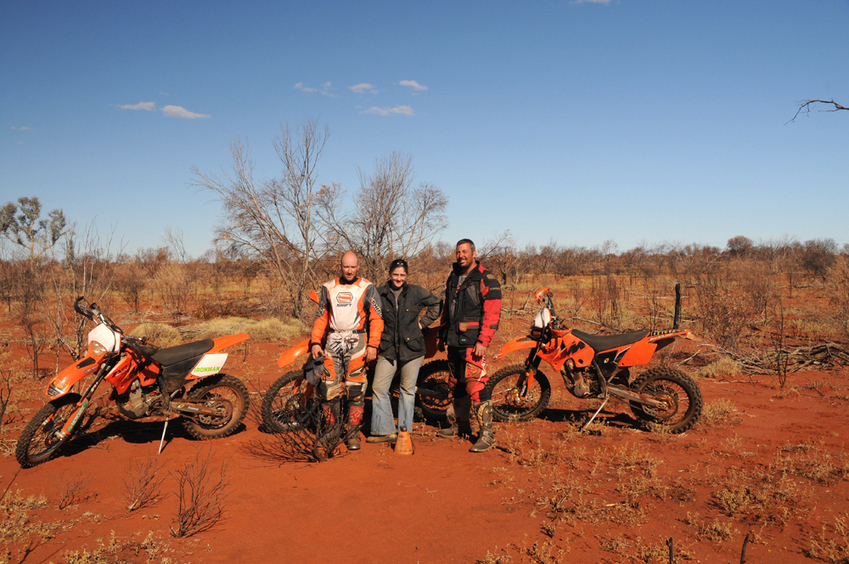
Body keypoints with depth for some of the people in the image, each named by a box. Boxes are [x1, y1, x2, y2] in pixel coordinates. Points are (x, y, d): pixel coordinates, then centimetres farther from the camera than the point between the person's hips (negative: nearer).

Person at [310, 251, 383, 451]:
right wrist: (315, 342, 4)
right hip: (332, 342, 3)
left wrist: (372, 345, -9)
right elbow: (321, 317, 15)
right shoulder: (328, 288, 15)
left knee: (356, 390, -4)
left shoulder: (367, 288, 5)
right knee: (328, 388, 1)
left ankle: (353, 434, 6)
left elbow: (376, 318, 0)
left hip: (356, 342, -3)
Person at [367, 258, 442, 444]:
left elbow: (436, 304, 15)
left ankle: (404, 430, 19)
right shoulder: (380, 293, 2)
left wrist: (423, 322, 7)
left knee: (408, 390, 6)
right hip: (387, 349, 1)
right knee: (378, 388, -4)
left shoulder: (416, 292, 0)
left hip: (411, 348, -1)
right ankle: (384, 431, 6)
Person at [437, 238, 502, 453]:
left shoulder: (486, 280, -8)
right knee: (457, 384, 15)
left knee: (475, 385, -14)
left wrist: (483, 341, -21)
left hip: (472, 342, -8)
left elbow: (493, 313, -15)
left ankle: (487, 433, -8)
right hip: (454, 340, 8)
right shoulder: (453, 277, 16)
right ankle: (459, 424, 30)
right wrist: (442, 334, 23)